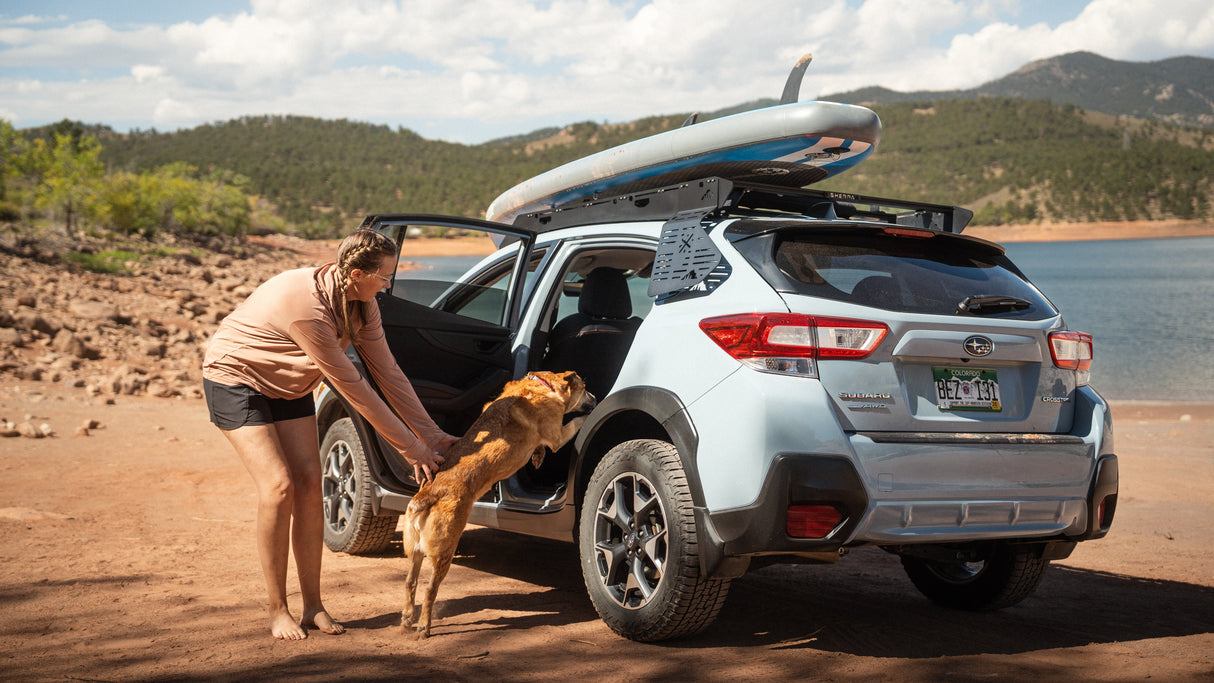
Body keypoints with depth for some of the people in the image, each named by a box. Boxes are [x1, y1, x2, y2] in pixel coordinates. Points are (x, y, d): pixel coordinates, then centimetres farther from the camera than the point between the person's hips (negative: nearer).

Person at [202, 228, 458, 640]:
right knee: (278, 487, -16)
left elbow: (387, 371, -6)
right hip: (235, 379, -7)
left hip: (288, 385, 8)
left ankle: (313, 606, 4)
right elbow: (352, 389, -32)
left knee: (309, 485, -2)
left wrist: (430, 434, -7)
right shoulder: (308, 307, -37)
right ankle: (277, 612, -5)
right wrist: (410, 447, -25)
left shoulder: (360, 303, -13)